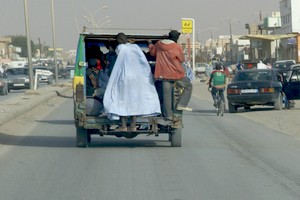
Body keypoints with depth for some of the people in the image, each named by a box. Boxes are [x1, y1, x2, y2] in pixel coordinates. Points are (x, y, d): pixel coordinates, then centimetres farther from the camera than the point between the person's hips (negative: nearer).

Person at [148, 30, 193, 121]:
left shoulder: (158, 44, 3)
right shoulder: (177, 47, -10)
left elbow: (152, 52, 21)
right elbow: (182, 60, 2)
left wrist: (150, 44, 40)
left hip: (164, 74, 4)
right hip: (176, 73, -4)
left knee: (166, 94, 8)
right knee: (188, 86, 16)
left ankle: (168, 115, 9)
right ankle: (181, 104, 5)